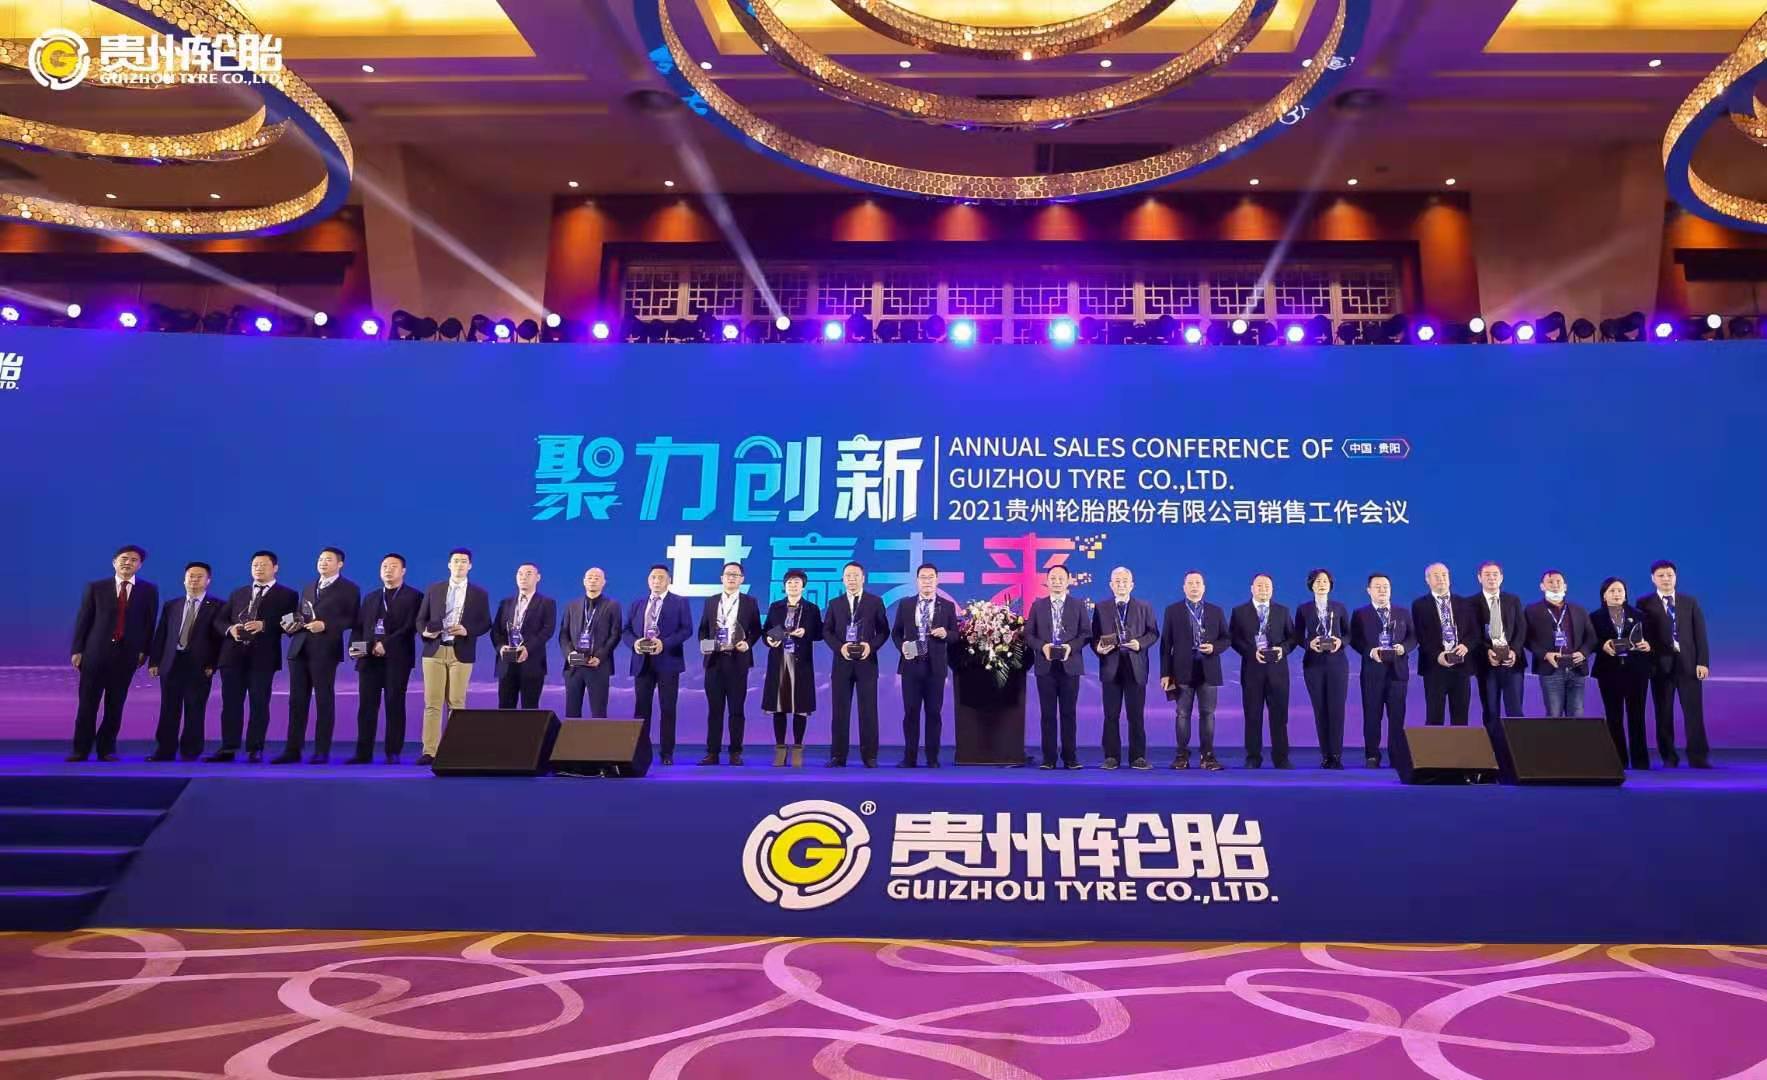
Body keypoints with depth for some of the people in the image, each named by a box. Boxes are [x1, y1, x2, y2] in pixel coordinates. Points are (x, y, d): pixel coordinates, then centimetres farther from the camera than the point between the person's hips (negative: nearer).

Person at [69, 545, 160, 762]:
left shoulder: (149, 590, 6)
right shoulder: (96, 588, 5)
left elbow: (149, 623, 6)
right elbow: (83, 620, 4)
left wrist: (144, 651, 0)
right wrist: (77, 650, -1)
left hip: (126, 654, 0)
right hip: (95, 652, 0)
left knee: (115, 705, 5)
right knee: (88, 703, 1)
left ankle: (107, 749, 13)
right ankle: (81, 749, 8)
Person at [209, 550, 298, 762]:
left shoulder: (287, 595, 5)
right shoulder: (238, 593, 20)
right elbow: (219, 619, 17)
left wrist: (264, 625, -18)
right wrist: (230, 629, -5)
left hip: (263, 656, -4)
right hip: (233, 654, 4)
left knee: (259, 703, -1)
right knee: (231, 703, 4)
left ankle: (255, 750, 3)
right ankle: (228, 749, 9)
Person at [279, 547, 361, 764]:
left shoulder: (349, 589, 2)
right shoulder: (308, 587, 22)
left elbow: (352, 619, -6)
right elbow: (300, 614, 26)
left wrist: (325, 625, -16)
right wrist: (294, 623, 4)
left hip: (325, 650, -6)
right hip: (299, 648, 6)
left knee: (324, 700, -1)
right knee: (297, 700, 5)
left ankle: (322, 751, 3)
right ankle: (292, 750, 10)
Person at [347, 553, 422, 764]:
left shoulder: (413, 596, 3)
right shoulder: (370, 597, 22)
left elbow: (411, 627, -9)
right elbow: (359, 626, 17)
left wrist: (386, 644, -18)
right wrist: (354, 646, -3)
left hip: (397, 658, -5)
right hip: (369, 658, 5)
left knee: (395, 705, -2)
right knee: (366, 705, 2)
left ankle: (393, 753, 2)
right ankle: (364, 753, 6)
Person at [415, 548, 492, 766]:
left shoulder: (479, 593, 6)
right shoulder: (433, 590, 10)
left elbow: (485, 623, 4)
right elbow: (420, 619, 10)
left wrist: (467, 630, -13)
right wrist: (425, 632, -11)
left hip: (461, 653, -1)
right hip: (434, 650, 1)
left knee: (456, 703, 2)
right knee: (432, 703, -1)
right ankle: (429, 751, 1)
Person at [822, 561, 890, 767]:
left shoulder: (875, 602, 6)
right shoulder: (835, 603, 11)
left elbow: (883, 631, 4)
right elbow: (826, 631, 6)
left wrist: (871, 645, -13)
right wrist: (839, 646, -11)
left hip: (867, 662, -1)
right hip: (842, 662, 2)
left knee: (868, 710, -1)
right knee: (840, 710, 3)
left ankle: (869, 756, 5)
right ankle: (838, 756, 6)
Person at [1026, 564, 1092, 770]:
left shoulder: (1078, 605, 7)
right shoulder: (1037, 605, 8)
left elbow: (1086, 633, 1)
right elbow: (1028, 634, 5)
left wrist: (1071, 646, -15)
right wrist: (1042, 646, -13)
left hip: (1070, 665, 0)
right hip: (1045, 666, 1)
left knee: (1069, 713, 3)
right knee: (1048, 713, 3)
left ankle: (1070, 757, 9)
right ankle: (1049, 758, 8)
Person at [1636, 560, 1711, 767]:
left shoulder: (1690, 602, 11)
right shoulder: (1645, 604, 4)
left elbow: (1700, 634, 6)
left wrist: (1703, 662, -3)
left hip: (1689, 663, 1)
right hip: (1661, 664, -1)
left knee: (1694, 712, -3)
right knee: (1664, 713, 3)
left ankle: (1698, 756, 2)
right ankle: (1668, 757, 10)